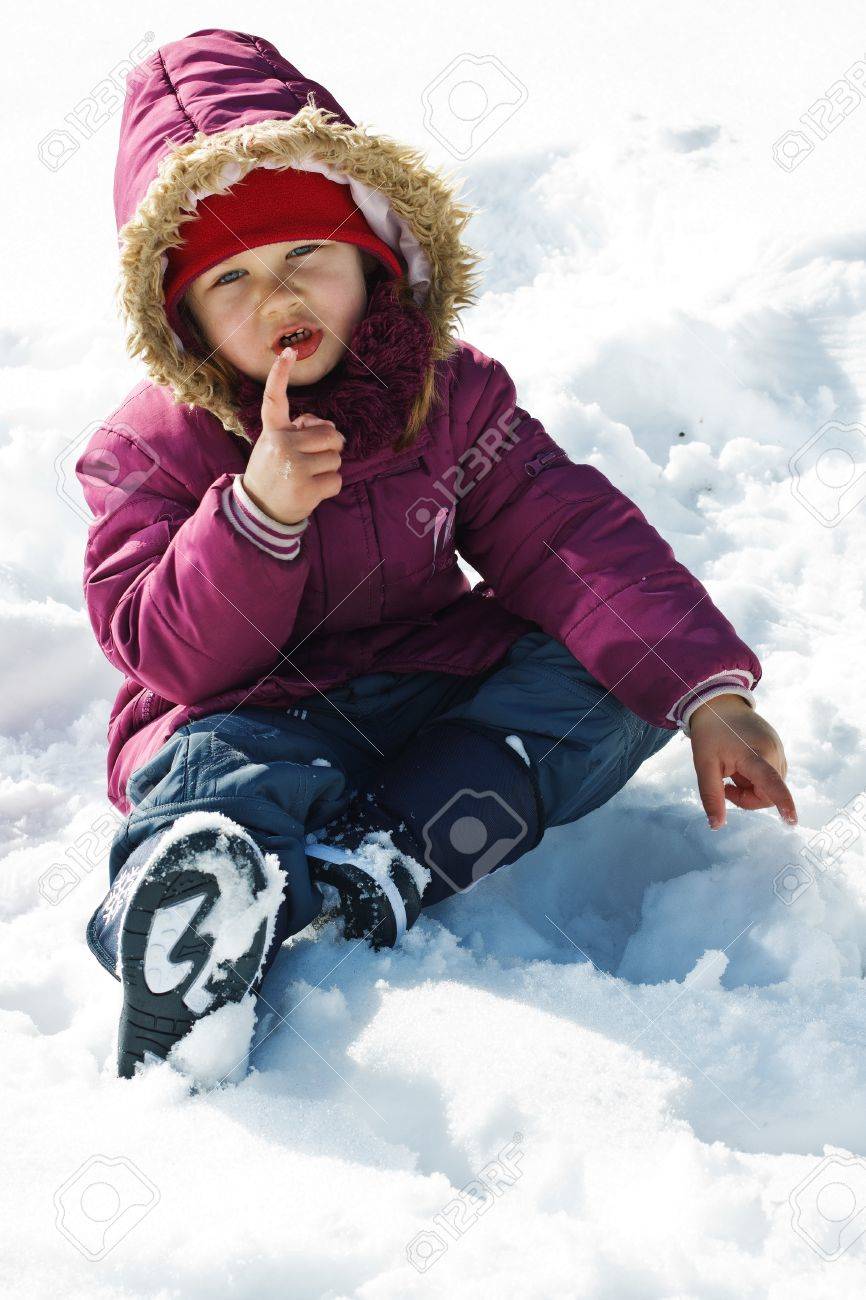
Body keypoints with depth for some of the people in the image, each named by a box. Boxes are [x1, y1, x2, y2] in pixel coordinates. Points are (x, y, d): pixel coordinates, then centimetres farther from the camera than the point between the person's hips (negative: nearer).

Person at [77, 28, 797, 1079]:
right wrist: (256, 514, -32)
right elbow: (175, 656, -14)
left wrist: (707, 689, -18)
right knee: (221, 780, -38)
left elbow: (574, 539, -4)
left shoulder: (451, 394, 2)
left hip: (437, 693, 4)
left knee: (628, 666, -19)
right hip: (256, 711, -4)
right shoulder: (149, 450, -5)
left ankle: (379, 864, -38)